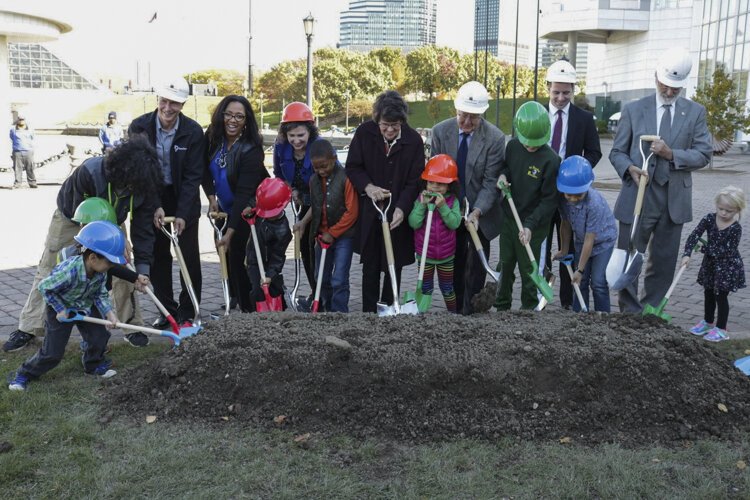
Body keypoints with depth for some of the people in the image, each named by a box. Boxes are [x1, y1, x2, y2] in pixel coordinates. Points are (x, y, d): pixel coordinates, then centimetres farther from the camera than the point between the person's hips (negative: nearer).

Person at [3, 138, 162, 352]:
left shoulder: (144, 184, -31)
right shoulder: (89, 172, -42)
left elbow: (143, 227, -23)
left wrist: (142, 268, -27)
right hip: (71, 219, -2)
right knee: (48, 271, 4)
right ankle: (28, 329, 17)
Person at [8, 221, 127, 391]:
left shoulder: (101, 272, -20)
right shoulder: (69, 271, -40)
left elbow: (100, 295, -6)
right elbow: (44, 287, -25)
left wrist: (109, 312, -21)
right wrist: (60, 310, -22)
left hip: (86, 307, 5)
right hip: (61, 308, -5)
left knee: (100, 336, -3)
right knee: (53, 351, -6)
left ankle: (94, 365, 25)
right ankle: (25, 373, 17)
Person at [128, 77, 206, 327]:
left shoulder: (193, 132, -15)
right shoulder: (139, 127, -12)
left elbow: (193, 176, -12)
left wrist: (182, 214, -18)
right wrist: (155, 206, -19)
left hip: (185, 199, -1)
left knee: (189, 256, 0)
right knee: (158, 256, 5)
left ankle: (188, 311, 12)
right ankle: (166, 309, 16)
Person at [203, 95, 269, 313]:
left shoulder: (251, 149, -27)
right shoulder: (212, 137, -8)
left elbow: (244, 193, -30)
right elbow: (205, 169, 8)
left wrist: (230, 232, -32)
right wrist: (211, 197, -5)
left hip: (248, 210, -6)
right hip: (226, 208, 7)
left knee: (239, 256, -10)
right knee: (227, 254, 12)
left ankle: (249, 308, 1)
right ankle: (235, 300, 30)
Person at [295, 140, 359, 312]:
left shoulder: (345, 178, -17)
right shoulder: (314, 180, 3)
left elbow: (352, 212, -17)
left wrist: (333, 233, -13)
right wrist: (303, 222, 0)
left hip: (344, 234, -7)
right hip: (323, 235, 7)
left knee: (339, 279, -8)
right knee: (321, 277, 15)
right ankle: (327, 308, 33)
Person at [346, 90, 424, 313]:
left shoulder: (413, 140, -10)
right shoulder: (364, 133, -7)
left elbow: (415, 180, -8)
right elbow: (352, 167, 0)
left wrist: (401, 208, -20)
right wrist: (368, 187, -18)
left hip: (399, 213, -1)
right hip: (369, 211, 1)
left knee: (394, 266, 8)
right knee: (370, 265, 8)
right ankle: (369, 311, 17)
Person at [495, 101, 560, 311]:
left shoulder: (551, 160, -20)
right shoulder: (513, 146, -4)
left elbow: (549, 199, -16)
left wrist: (530, 225, -24)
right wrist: (503, 174, -6)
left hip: (532, 225, -5)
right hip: (508, 218, 6)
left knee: (528, 270, 5)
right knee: (505, 264, 18)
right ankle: (501, 307, 35)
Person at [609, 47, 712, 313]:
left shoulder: (695, 112, 5)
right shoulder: (634, 109, 2)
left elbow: (703, 154, 0)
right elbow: (617, 152, 2)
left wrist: (672, 154, -17)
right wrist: (630, 168, -19)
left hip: (674, 200, 1)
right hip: (637, 197, -1)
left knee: (663, 263, 10)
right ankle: (630, 314, 15)